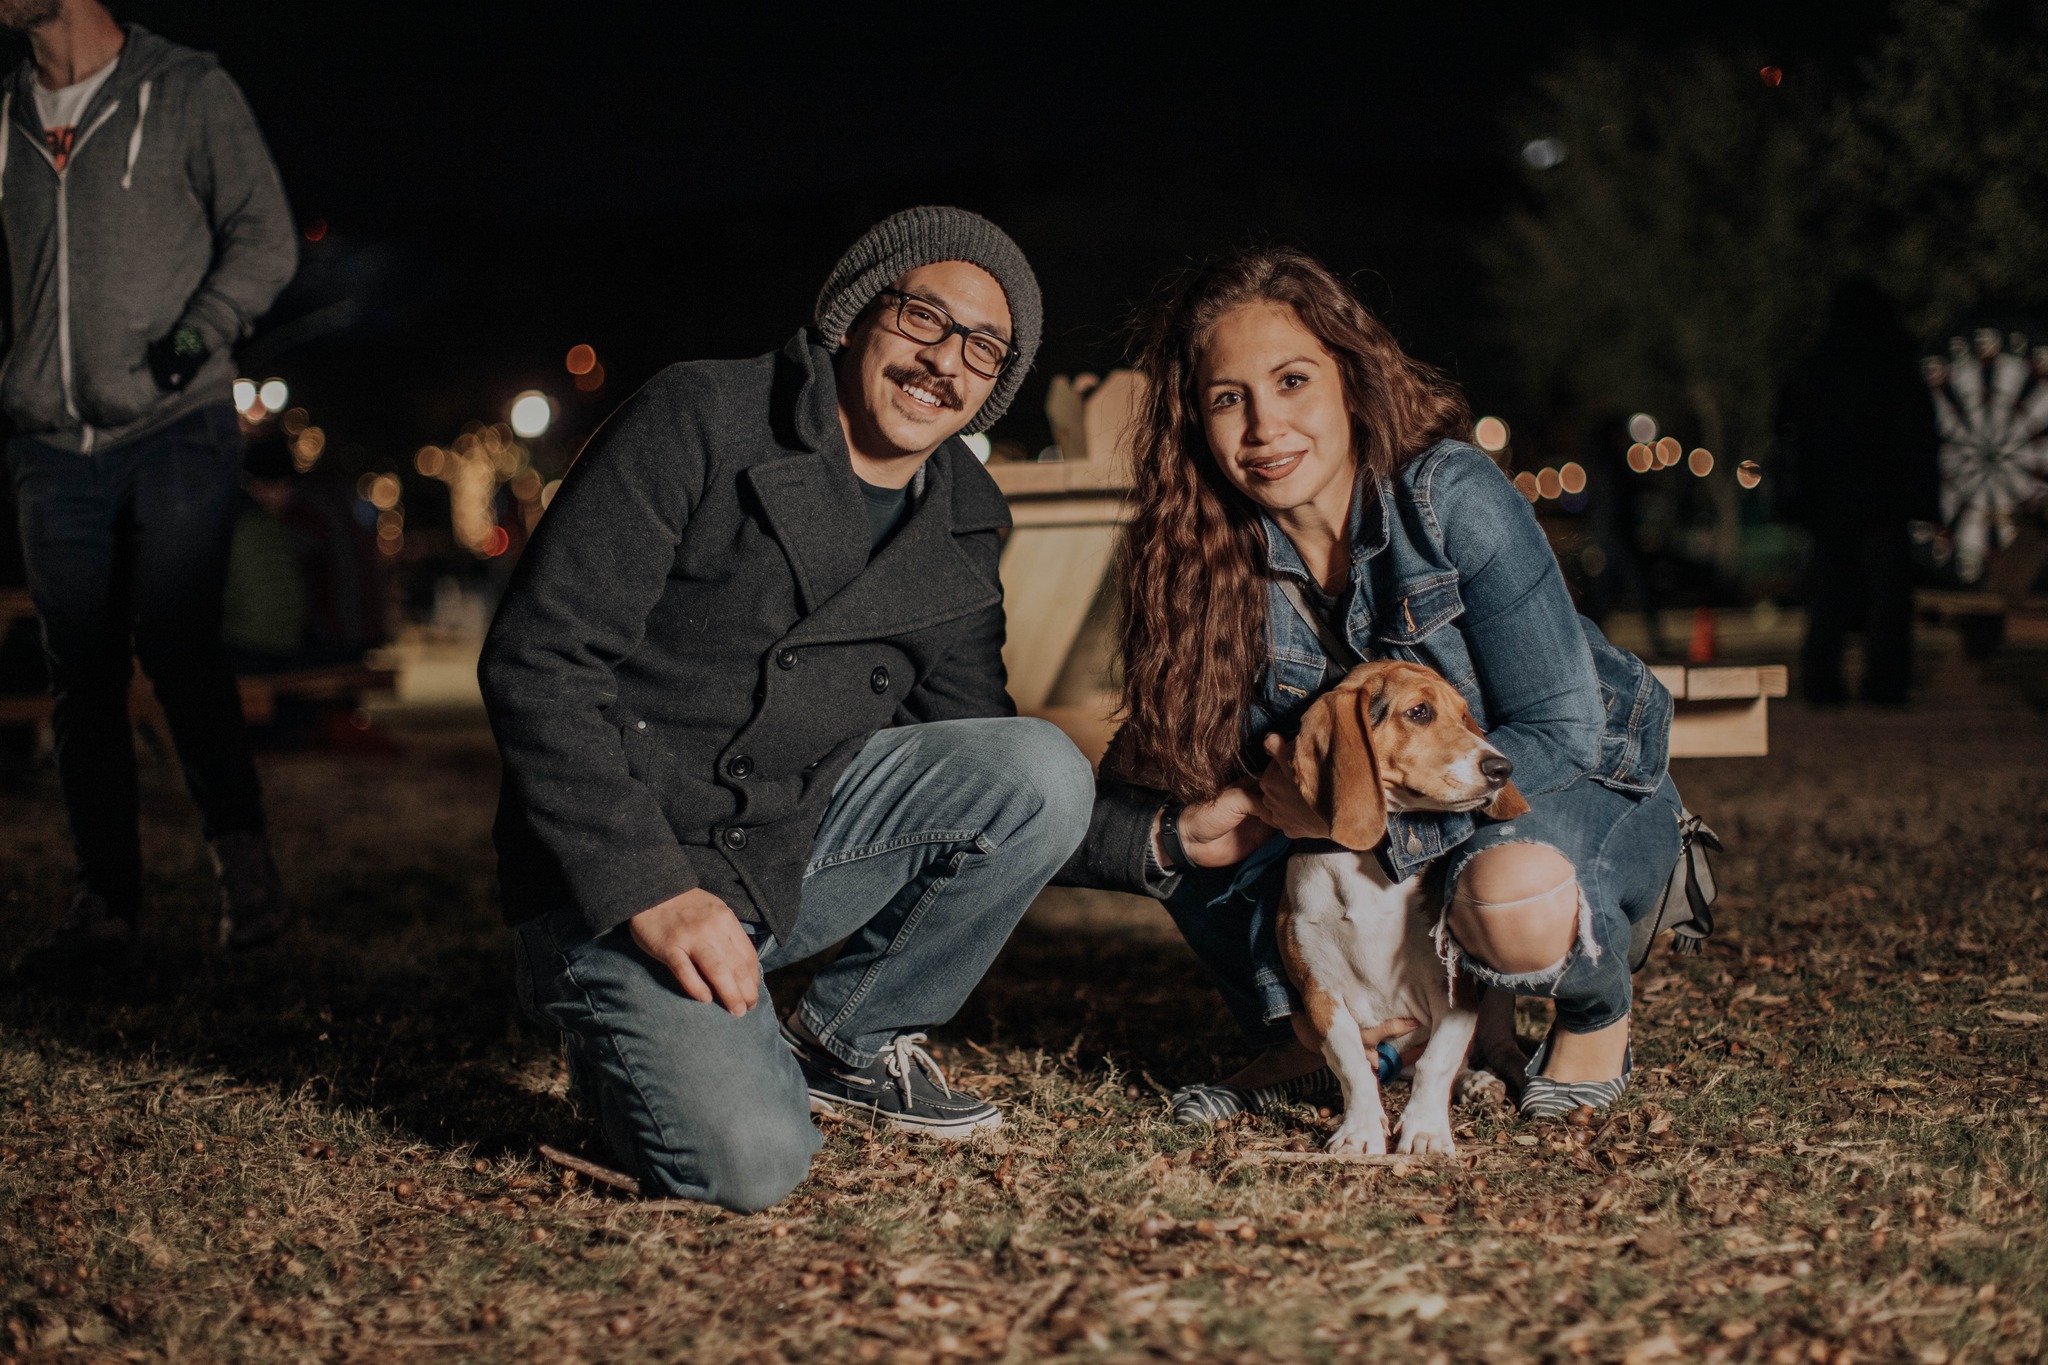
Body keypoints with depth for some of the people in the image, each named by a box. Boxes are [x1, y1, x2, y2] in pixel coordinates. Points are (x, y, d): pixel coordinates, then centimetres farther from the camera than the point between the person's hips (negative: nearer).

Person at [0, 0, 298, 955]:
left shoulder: (187, 91, 0)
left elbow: (265, 237, -3)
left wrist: (202, 329, -18)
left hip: (177, 436, -4)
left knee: (179, 652, -12)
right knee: (83, 675, 4)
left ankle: (241, 854, 3)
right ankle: (105, 895, 13)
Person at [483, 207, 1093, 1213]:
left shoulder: (960, 529, 7)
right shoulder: (703, 420, -12)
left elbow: (979, 746, 12)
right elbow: (537, 660, -17)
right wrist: (650, 890, -24)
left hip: (790, 850, 6)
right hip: (614, 870, -6)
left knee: (1044, 774, -17)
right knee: (747, 1161, -27)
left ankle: (848, 1042, 3)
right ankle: (628, 1037, 8)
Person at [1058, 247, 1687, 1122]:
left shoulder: (1453, 497, -24)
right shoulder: (1217, 568, -13)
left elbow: (1561, 732, -25)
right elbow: (1101, 817, -11)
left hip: (1589, 791, -4)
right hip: (1389, 844, 4)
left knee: (1511, 896, -39)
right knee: (1177, 801, -16)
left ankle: (1597, 1011, -3)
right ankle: (1310, 1039, 2)